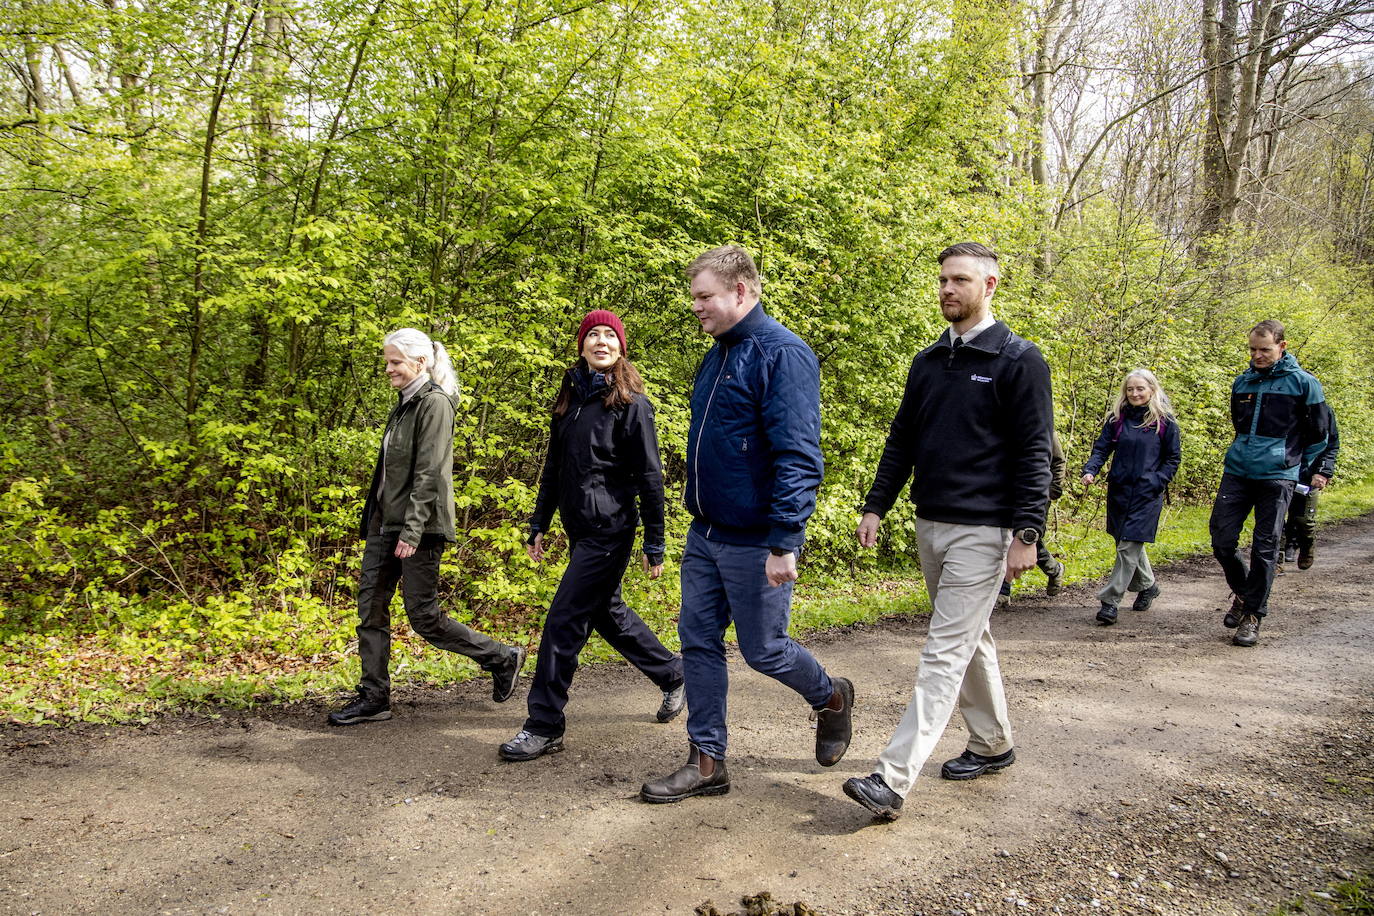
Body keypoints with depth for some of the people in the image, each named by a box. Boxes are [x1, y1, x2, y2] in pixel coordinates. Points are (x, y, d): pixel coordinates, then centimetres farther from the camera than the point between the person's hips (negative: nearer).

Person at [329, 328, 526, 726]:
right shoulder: (404, 404, 16)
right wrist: (373, 519, 19)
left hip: (418, 526, -9)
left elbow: (428, 473, -19)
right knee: (370, 609, 7)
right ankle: (373, 698, 16)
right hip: (385, 522, 9)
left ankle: (503, 658, 13)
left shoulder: (434, 403, -12)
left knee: (424, 617, -4)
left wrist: (412, 530, -23)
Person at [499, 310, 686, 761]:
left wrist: (654, 543, -10)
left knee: (564, 621, -8)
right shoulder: (570, 398, 11)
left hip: (609, 529, -8)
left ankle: (544, 726, 2)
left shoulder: (631, 403, -9)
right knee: (607, 612, 18)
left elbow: (650, 476, -9)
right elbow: (554, 466, 16)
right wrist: (539, 525, 15)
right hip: (578, 526, 8)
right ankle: (673, 673, 38)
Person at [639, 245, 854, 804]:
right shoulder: (717, 356, 11)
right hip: (704, 535, 8)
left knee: (763, 650, 5)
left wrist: (785, 542, -26)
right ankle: (706, 762, 20)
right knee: (699, 642, 9)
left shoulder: (782, 354, -17)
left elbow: (798, 456, -22)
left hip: (755, 543, -8)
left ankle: (832, 699, 34)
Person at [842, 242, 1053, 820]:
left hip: (982, 530, -7)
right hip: (929, 524, 7)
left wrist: (1028, 532, -17)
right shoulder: (928, 361, 13)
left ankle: (893, 781, -12)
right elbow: (902, 440, 15)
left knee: (945, 653, -9)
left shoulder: (1018, 360, -7)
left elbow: (1034, 453, -11)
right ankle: (992, 744, 35)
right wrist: (876, 506, 9)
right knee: (970, 641, 18)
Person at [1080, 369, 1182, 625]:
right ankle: (1148, 585, 38)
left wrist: (1156, 481, -10)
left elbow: (1173, 458, 3)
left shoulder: (1165, 422, -3)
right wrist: (1090, 471, -14)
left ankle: (1110, 600, -6)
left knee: (1129, 546, -8)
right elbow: (1101, 448, 4)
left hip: (1147, 494, -4)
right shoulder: (1117, 418, 5)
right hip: (1119, 490, 4)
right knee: (1129, 543, 15)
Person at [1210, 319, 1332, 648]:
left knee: (1264, 547, -1)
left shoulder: (1303, 383, -3)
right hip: (1237, 472, 4)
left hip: (1277, 476, -4)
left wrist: (1313, 470, 13)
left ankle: (1252, 615, 10)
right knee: (1221, 538, -1)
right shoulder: (1242, 382, 11)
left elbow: (1319, 432, 6)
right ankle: (1242, 593, 24)